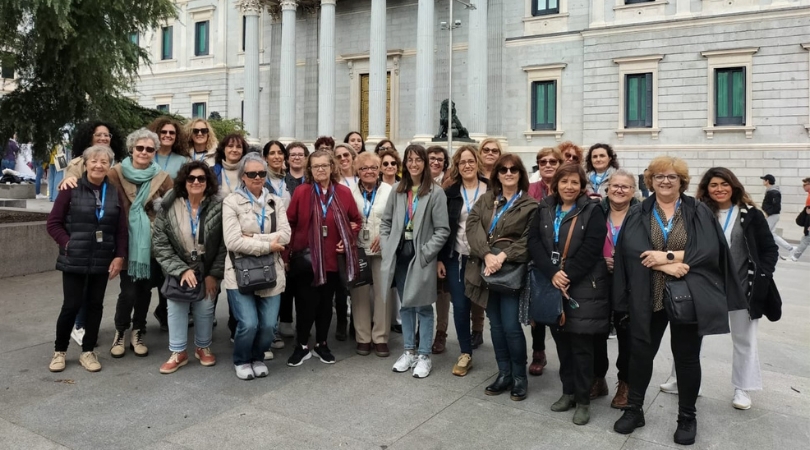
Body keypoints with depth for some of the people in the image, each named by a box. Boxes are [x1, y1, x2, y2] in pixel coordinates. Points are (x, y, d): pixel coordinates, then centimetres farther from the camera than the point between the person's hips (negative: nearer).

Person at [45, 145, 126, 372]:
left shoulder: (114, 193, 4)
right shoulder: (71, 189, -5)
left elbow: (121, 229, 4)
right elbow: (53, 223, -3)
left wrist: (119, 256, -3)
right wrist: (68, 244, -13)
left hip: (103, 261, 3)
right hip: (75, 260, -3)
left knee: (95, 305, 9)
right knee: (72, 305, 1)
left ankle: (88, 351, 23)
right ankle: (59, 350, 22)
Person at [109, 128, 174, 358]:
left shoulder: (162, 178, 1)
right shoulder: (117, 173, -3)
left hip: (151, 242, 2)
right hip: (127, 242, -2)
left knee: (145, 289, 11)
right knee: (128, 290, -4)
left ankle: (137, 333, 28)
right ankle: (120, 333, 20)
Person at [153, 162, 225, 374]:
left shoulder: (218, 207, -13)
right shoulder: (169, 206, -11)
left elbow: (224, 244, -9)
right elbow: (160, 244, -9)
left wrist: (214, 273, -10)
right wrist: (181, 269, -16)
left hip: (207, 271, 0)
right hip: (178, 271, 1)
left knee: (205, 310, 9)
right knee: (177, 310, 6)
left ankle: (203, 347, 30)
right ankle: (178, 352, 23)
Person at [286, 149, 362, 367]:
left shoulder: (344, 192, 0)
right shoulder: (301, 192, -6)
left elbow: (357, 220, 11)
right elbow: (289, 222, -2)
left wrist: (348, 240, -1)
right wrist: (290, 249, -3)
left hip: (332, 258, 2)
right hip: (305, 258, -2)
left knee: (326, 302, 13)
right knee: (306, 302, 3)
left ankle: (321, 345, 28)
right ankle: (302, 346, 20)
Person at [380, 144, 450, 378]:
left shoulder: (435, 192, -8)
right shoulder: (397, 191, 6)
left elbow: (442, 230, -10)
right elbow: (385, 222, 11)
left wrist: (425, 253, -15)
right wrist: (387, 248, 0)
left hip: (421, 257, -5)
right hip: (400, 254, 5)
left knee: (423, 307, 4)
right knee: (405, 305, 14)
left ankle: (424, 356, 16)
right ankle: (409, 351, 27)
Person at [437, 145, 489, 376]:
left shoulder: (490, 191, -3)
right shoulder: (450, 192, 4)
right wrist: (440, 259, 0)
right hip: (455, 258, 2)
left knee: (480, 302, 7)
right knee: (459, 306, 3)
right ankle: (465, 354, 15)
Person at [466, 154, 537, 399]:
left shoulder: (530, 205, 1)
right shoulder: (485, 200, 10)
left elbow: (529, 240, -7)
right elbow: (472, 225, -4)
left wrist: (503, 256, -18)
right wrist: (487, 254, -18)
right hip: (486, 270, 4)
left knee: (511, 326, -6)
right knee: (496, 325, 11)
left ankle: (519, 377, 14)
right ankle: (504, 374, 24)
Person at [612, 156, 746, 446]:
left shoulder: (699, 212, 3)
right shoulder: (638, 214, 4)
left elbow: (710, 249, -10)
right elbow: (631, 249, -10)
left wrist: (668, 255, -18)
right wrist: (665, 267, -21)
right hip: (648, 297, 1)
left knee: (686, 356, 10)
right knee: (640, 352, 9)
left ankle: (687, 417, 27)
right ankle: (634, 409, 26)